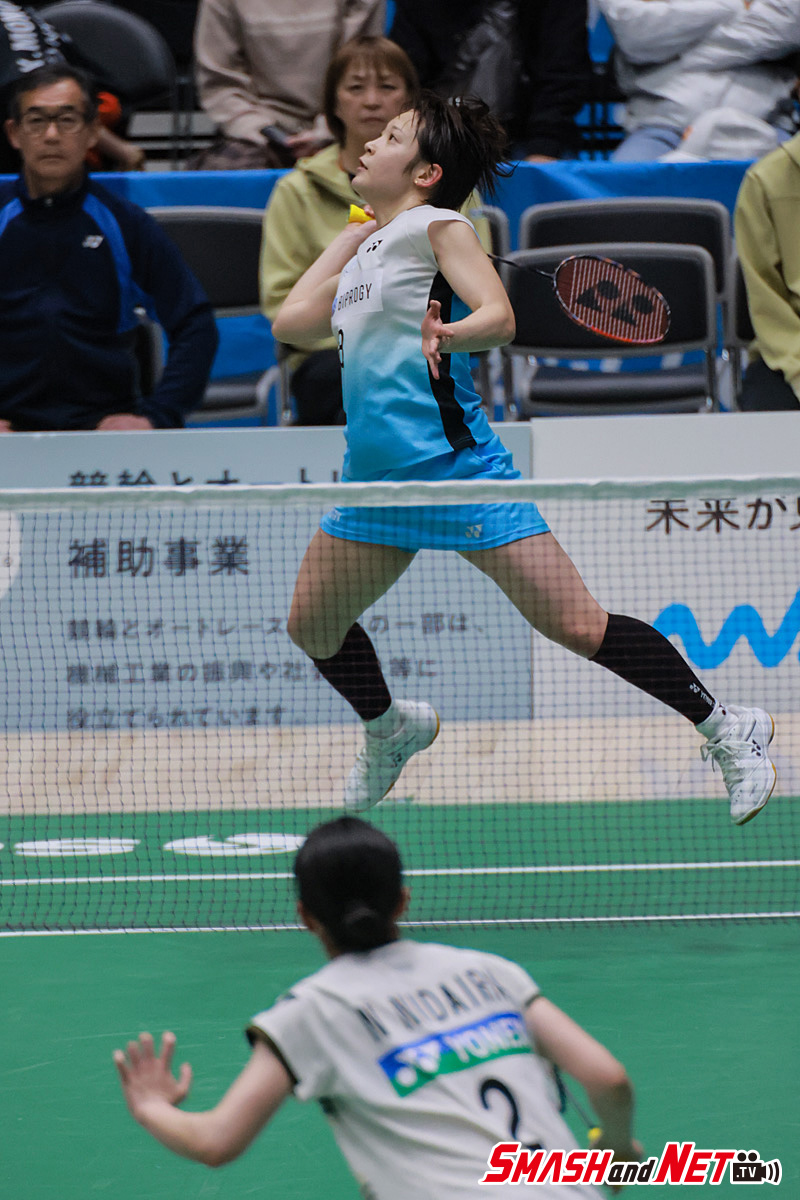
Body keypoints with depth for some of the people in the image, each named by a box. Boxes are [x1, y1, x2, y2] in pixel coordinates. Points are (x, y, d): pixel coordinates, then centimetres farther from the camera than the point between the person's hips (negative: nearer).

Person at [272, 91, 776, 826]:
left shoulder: (436, 226, -5)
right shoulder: (368, 247, 18)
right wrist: (351, 235, 24)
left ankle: (727, 731, -1)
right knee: (313, 626, 12)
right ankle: (389, 729, 41)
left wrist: (447, 334, -38)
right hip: (374, 476, 8)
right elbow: (291, 322, 25)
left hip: (456, 462, -8)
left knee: (575, 625, -13)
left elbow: (499, 317, -17)